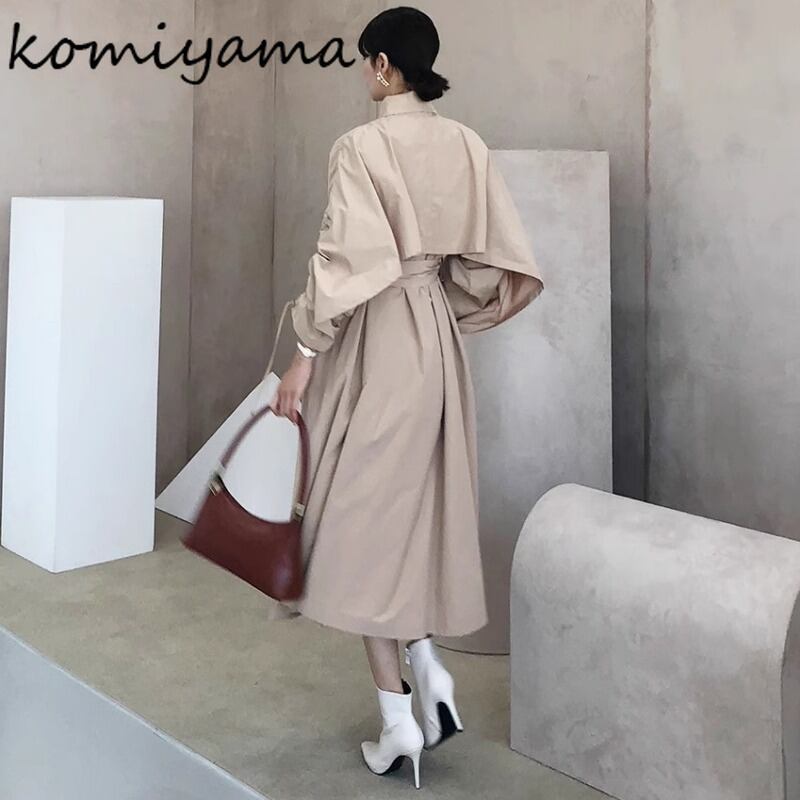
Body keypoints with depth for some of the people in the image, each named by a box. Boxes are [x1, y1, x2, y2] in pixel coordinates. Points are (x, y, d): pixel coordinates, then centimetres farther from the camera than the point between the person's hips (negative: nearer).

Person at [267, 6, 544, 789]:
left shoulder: (361, 145, -13)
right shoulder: (466, 146, 5)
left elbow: (346, 259, -19)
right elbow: (508, 264, 6)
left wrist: (304, 355, -13)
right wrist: (447, 310, 16)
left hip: (374, 342, -6)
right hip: (436, 341, 7)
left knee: (363, 514, 3)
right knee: (419, 505, 19)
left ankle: (397, 717, 7)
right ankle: (430, 673, 16)